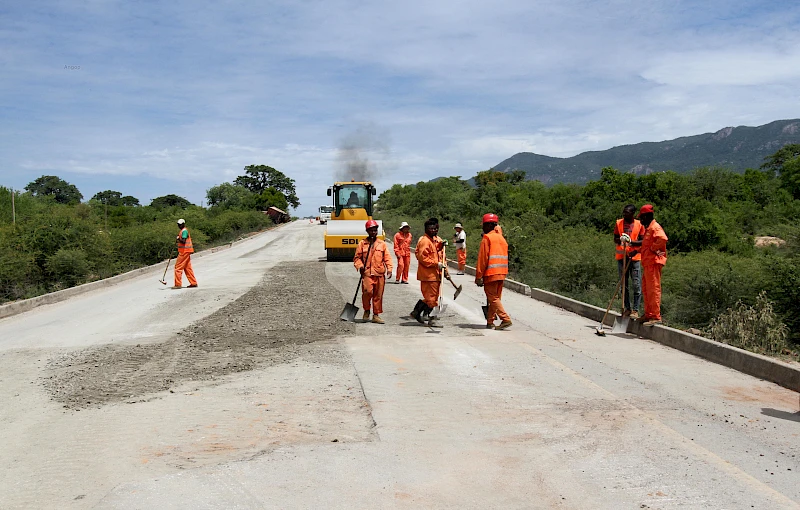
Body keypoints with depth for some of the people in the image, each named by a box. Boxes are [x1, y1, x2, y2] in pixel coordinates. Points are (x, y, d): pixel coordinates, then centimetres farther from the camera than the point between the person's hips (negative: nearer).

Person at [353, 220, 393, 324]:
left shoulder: (382, 244, 10)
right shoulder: (362, 243, 6)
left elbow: (387, 257, 9)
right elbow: (357, 257, 9)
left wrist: (389, 268, -4)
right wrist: (360, 266, -9)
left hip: (380, 273, 2)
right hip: (367, 273, -2)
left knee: (378, 295, 5)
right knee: (368, 292, -19)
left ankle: (376, 315, 17)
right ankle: (366, 311, 5)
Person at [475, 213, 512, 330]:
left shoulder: (487, 238, -7)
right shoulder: (501, 238, 17)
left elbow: (482, 258, -11)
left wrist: (479, 276, -8)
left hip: (491, 273, -8)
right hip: (502, 273, 8)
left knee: (493, 298, -4)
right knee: (495, 298, 11)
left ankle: (506, 319, -13)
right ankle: (490, 322, 16)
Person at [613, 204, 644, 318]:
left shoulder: (639, 224, 3)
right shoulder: (619, 223, 9)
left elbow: (642, 241, 0)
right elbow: (615, 239, 7)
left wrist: (631, 242, -19)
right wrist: (620, 239, -16)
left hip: (635, 257, -2)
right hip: (621, 257, 2)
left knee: (636, 285, -5)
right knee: (624, 284, 6)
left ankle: (635, 310, -2)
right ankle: (627, 308, 14)